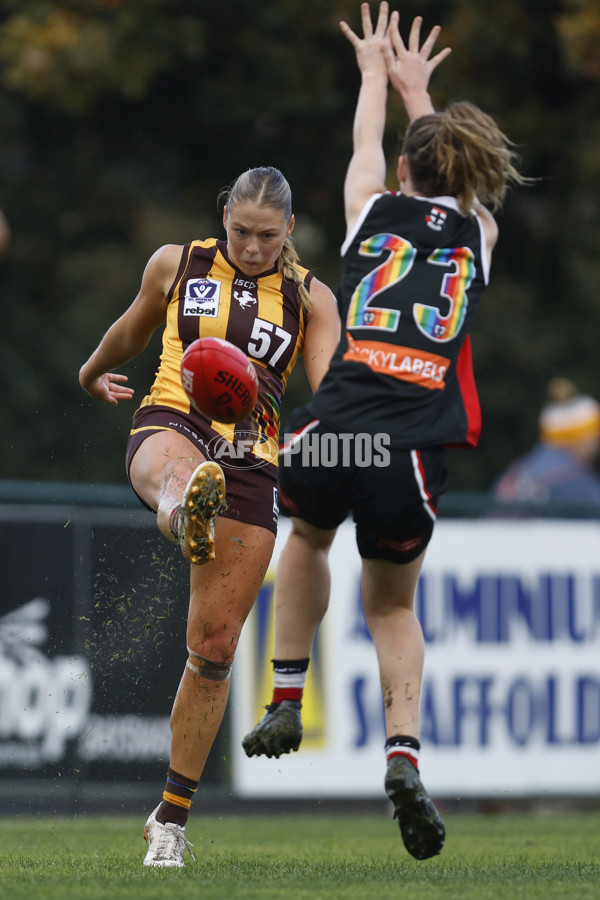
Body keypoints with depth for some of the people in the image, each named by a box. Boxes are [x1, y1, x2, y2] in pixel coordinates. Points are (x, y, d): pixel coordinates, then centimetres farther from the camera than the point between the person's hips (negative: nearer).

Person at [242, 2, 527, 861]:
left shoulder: (375, 208, 11)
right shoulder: (477, 233, 14)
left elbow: (366, 142, 34)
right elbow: (459, 176, 38)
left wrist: (375, 70, 54)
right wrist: (418, 88, 53)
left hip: (333, 433, 0)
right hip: (413, 453, 1)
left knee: (308, 535, 35)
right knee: (393, 606, 22)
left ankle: (286, 702, 29)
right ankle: (404, 752, -2)